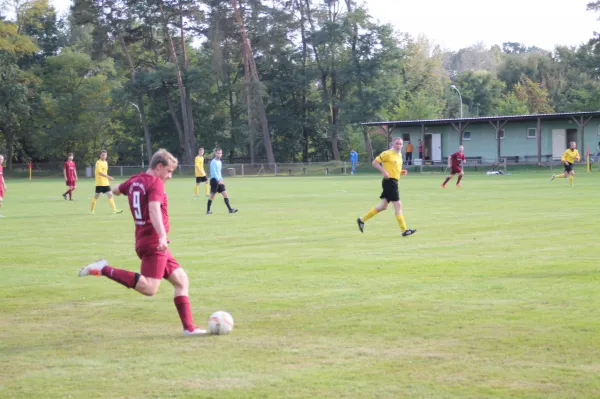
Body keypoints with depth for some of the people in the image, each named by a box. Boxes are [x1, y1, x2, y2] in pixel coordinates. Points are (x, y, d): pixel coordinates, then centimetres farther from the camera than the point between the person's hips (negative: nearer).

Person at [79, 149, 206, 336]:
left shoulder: (134, 180, 15)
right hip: (154, 243, -10)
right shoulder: (156, 183, -10)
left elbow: (116, 190, 35)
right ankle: (104, 269, -19)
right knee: (149, 288, -21)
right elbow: (154, 209, -27)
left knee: (181, 280, 11)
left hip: (144, 241, 10)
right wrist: (162, 235, -40)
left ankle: (189, 327, 6)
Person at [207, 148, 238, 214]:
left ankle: (230, 209, -4)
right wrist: (218, 180, -27)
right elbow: (214, 172, -19)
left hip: (219, 181, 8)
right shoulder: (213, 162, -10)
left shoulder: (220, 162, 17)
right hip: (214, 180, -8)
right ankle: (208, 210, 7)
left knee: (225, 194, -1)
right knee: (212, 195, -2)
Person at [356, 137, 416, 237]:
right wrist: (383, 171, -22)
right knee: (398, 205, -8)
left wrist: (401, 171, 8)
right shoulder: (387, 154, -10)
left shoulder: (399, 155, 16)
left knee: (383, 206, 13)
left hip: (394, 182, 9)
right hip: (389, 181, -9)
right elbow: (375, 162, -10)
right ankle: (404, 230, -5)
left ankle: (362, 220, 23)